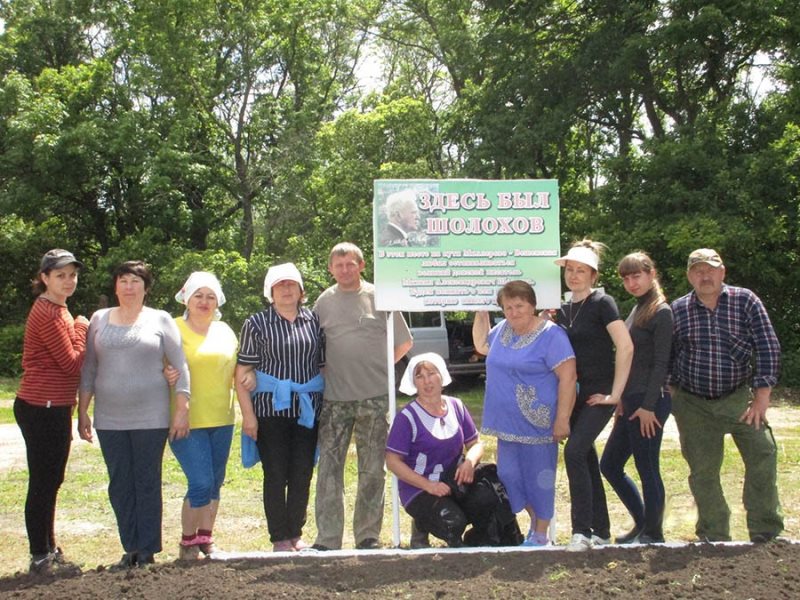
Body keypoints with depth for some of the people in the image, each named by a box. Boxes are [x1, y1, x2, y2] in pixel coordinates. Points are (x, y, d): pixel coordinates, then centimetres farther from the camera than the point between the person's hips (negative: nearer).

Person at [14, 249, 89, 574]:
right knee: (42, 483, -1)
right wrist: (80, 328, -4)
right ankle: (40, 557, 10)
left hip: (54, 408, 10)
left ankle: (49, 550, 30)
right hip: (40, 409, -10)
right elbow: (72, 362, -17)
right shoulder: (47, 314, -17)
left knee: (50, 481, 18)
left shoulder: (57, 310, 15)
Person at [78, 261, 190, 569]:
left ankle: (147, 552, 11)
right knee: (119, 486, 7)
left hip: (151, 419, -3)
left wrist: (182, 410, -7)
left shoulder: (160, 320, 2)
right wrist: (82, 412, 8)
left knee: (148, 484, 2)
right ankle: (130, 549, 17)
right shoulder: (99, 319, 9)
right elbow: (88, 369, 11)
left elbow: (180, 368, 0)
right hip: (110, 419, 3)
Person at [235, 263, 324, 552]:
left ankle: (296, 533, 21)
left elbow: (324, 364, 14)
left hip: (307, 409, 3)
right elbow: (242, 373, -2)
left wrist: (327, 406, 8)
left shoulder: (313, 320, 8)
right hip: (271, 409, -3)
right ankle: (280, 538, 12)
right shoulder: (257, 323, 0)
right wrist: (248, 414, -8)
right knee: (276, 476, 2)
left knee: (303, 475, 8)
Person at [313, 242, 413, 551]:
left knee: (372, 471, 6)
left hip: (374, 398, -1)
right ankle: (327, 538, 7)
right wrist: (327, 374, 3)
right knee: (329, 469, 0)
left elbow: (404, 343, 8)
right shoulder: (323, 302, 8)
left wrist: (378, 368, 4)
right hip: (333, 398, 1)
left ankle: (368, 535, 17)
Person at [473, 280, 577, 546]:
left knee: (538, 476, 3)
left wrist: (562, 420, -20)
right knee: (509, 475, 12)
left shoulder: (551, 335, -14)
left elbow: (567, 377, -18)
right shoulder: (503, 329, 8)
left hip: (537, 422, -7)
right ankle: (534, 522, 30)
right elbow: (481, 345, 28)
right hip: (508, 422, 7)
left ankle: (540, 534, 17)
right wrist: (481, 314, 17)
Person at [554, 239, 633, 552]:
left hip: (598, 393, -7)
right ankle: (600, 532, 19)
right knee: (587, 459, 9)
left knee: (574, 452, -20)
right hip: (574, 394, 7)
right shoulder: (563, 311, 11)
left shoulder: (601, 303, -9)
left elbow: (625, 347, -18)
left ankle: (582, 531, -14)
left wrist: (615, 394, -18)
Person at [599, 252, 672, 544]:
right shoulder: (637, 310, 16)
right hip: (631, 400, 9)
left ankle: (653, 534, 14)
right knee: (610, 465, 13)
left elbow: (661, 363, -15)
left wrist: (648, 406, -18)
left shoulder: (661, 312, -10)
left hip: (649, 402, -9)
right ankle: (642, 525, 25)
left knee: (647, 469, 0)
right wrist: (622, 400, 15)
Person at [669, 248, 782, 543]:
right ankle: (715, 537, 19)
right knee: (702, 470, 4)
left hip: (739, 398, -1)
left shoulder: (745, 301, -3)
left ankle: (766, 534, 0)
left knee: (763, 455, -13)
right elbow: (668, 356, 10)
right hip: (693, 404, 2)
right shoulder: (678, 309, 2)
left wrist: (762, 395, -11)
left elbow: (768, 347, -5)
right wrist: (673, 397, 5)